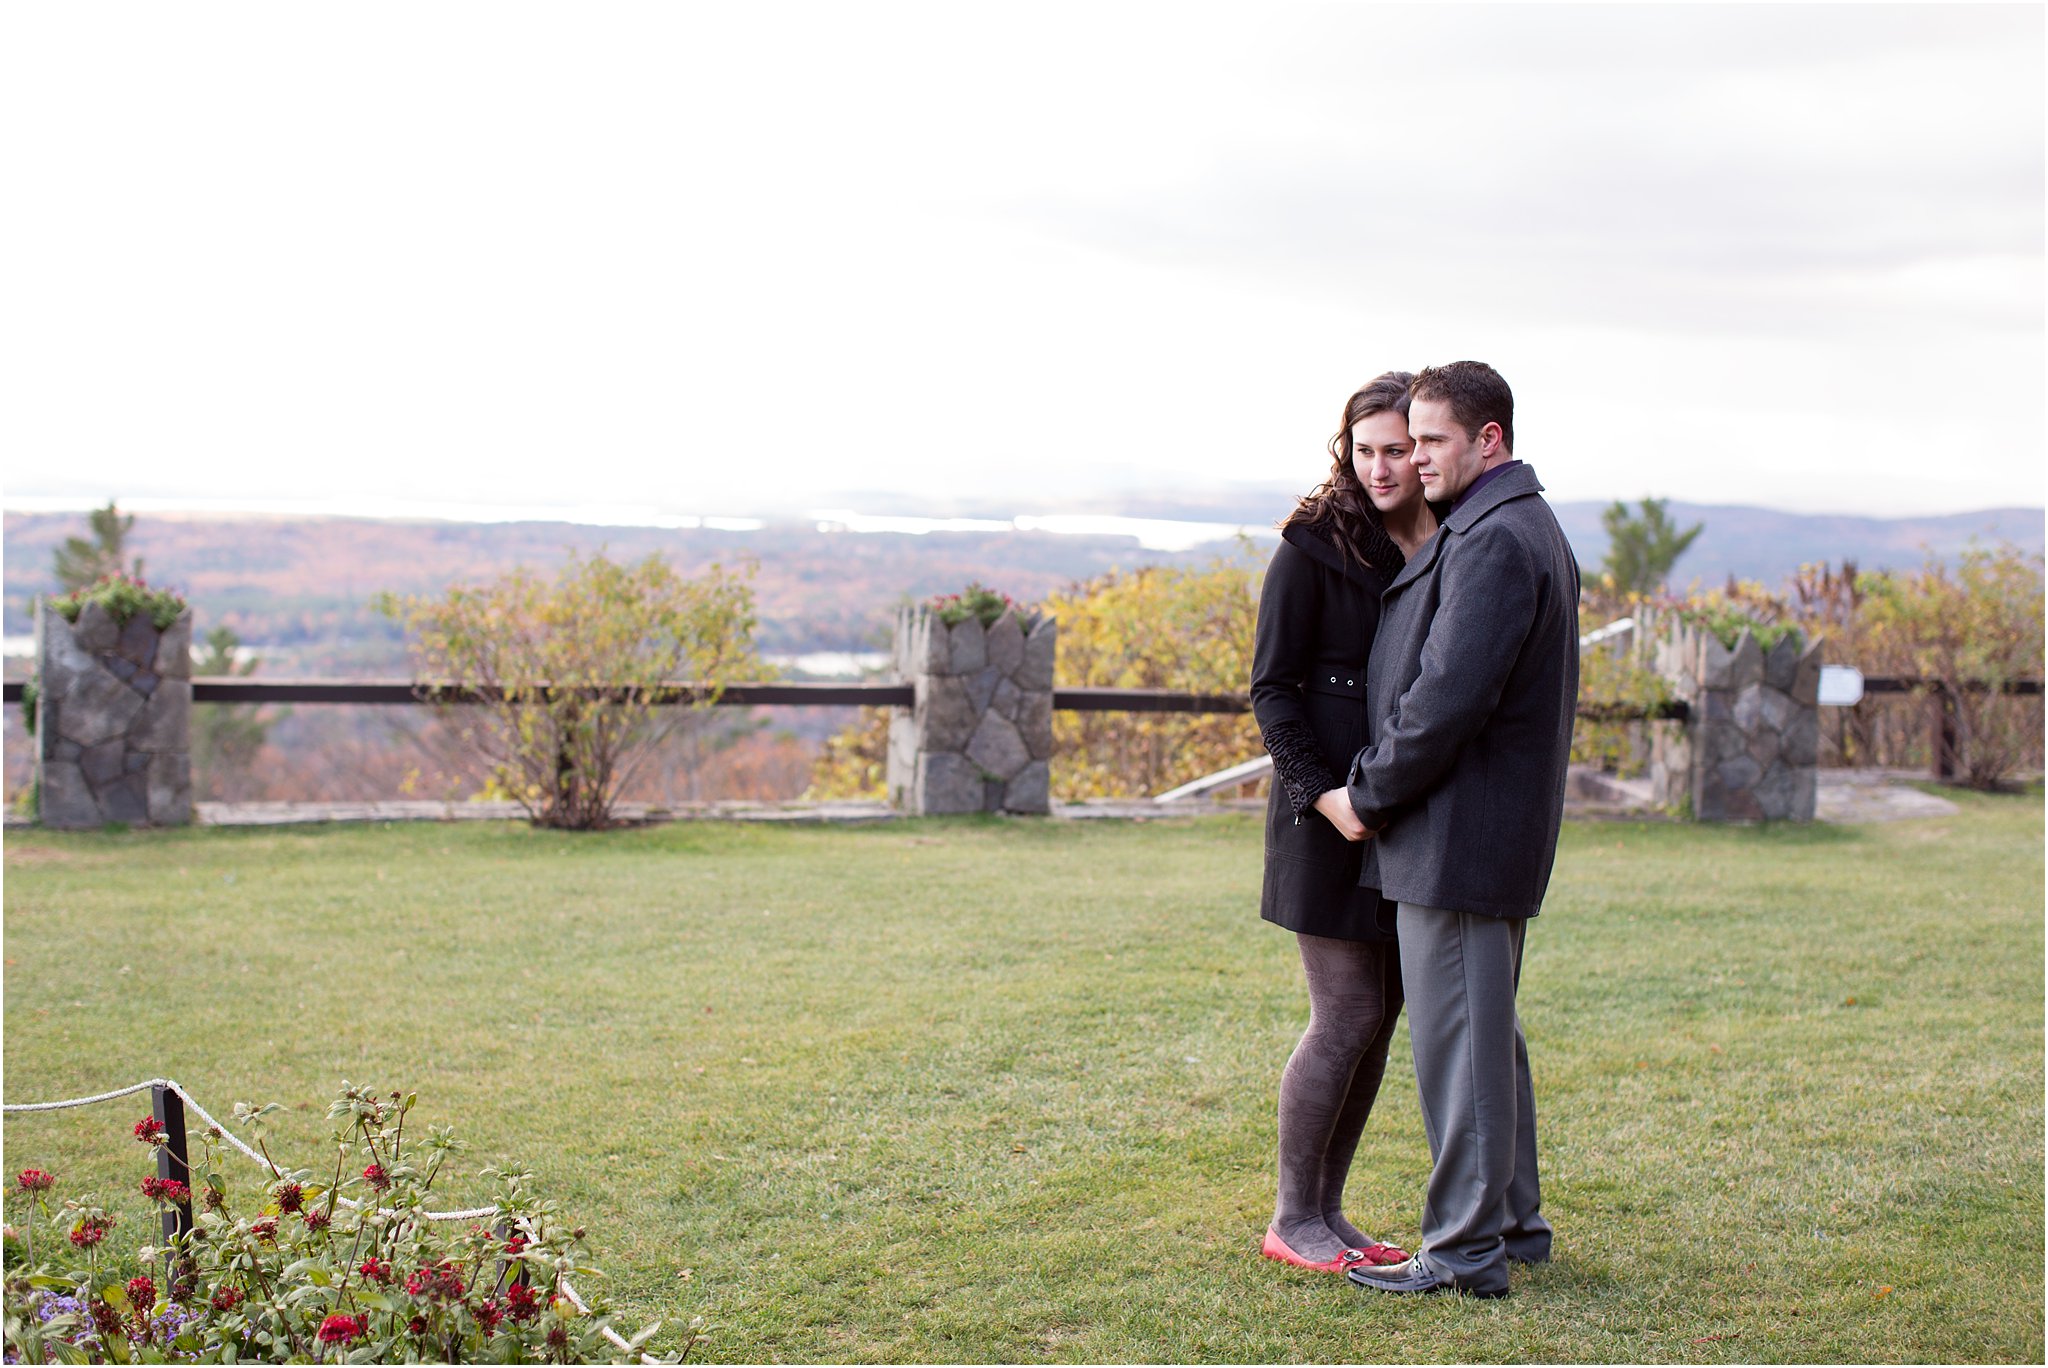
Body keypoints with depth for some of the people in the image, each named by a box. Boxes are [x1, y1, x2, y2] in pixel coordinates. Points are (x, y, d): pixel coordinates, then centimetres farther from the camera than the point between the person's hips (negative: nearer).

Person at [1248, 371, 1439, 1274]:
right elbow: (1271, 686, -8)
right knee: (1347, 1015, -5)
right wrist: (1320, 792, -19)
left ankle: (1327, 1211, 20)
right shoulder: (1316, 544, -7)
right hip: (1331, 813, -6)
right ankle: (1292, 1221, 9)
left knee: (1382, 1013, 9)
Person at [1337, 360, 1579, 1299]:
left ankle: (1465, 1251, 4)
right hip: (1500, 833, 11)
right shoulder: (1531, 530, 17)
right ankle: (1513, 1222, 28)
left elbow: (1447, 699, -24)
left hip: (1459, 833, -11)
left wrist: (1371, 794, -12)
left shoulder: (1493, 541, -18)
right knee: (1488, 1030, 18)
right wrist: (1382, 789, 17)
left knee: (1456, 1035, -4)